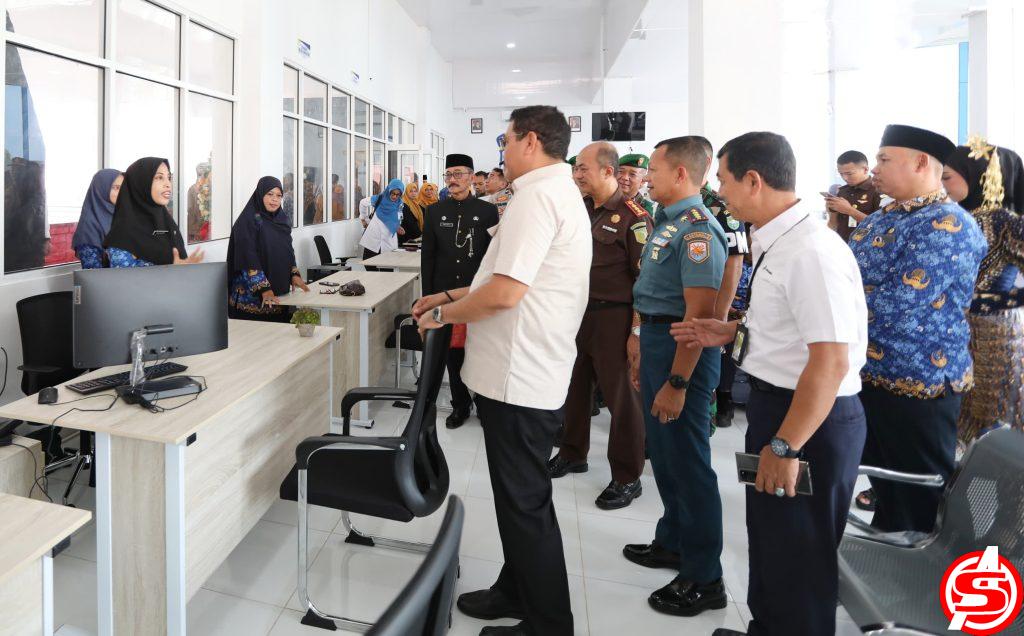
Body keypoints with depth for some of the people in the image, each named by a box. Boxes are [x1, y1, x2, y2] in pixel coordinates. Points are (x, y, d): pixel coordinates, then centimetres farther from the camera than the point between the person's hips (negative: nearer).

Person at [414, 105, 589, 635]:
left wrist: (443, 315, -8)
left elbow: (504, 293, -24)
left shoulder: (536, 195, -17)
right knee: (522, 496, 21)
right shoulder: (562, 192, 17)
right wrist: (451, 296, 20)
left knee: (524, 502, 2)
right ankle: (517, 592, 37)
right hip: (534, 372, 10)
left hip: (518, 377, -10)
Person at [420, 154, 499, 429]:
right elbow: (427, 256, 6)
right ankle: (460, 404, 24)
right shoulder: (435, 211, 6)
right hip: (446, 292, 2)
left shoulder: (487, 210, -1)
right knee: (453, 351, 10)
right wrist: (428, 296, 3)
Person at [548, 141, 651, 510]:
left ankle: (627, 477, 16)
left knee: (620, 395, 2)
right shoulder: (580, 210, 10)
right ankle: (573, 453, 36)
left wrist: (637, 331, -17)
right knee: (575, 385, 17)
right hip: (577, 311, 7)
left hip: (613, 317, -7)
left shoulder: (633, 217, -11)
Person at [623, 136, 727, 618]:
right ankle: (672, 542, 38)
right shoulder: (668, 222, 12)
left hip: (683, 350, -10)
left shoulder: (696, 229, -19)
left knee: (687, 462, -1)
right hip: (657, 341, 10)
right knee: (663, 453, 20)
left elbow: (699, 313, -24)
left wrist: (677, 382, -25)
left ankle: (703, 579, 13)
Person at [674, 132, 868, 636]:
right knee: (769, 540, 26)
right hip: (774, 404, 10)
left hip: (810, 419, -10)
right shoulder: (777, 241, 6)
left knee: (798, 559, 9)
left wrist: (784, 446, -25)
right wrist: (732, 332, 13)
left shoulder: (811, 251, -25)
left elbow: (831, 360, -28)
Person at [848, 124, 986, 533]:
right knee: (884, 484, 23)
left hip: (915, 384, -9)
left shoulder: (946, 226, -19)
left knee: (919, 500, 8)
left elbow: (894, 306, -27)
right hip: (869, 376, 9)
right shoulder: (881, 218, 10)